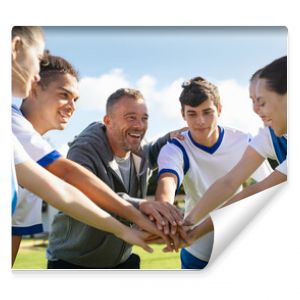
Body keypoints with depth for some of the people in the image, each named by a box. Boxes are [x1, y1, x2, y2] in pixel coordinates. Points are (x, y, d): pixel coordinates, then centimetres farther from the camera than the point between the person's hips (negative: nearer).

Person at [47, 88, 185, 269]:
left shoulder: (140, 153, -2)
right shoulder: (84, 150, -22)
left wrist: (171, 137, 2)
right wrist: (139, 205, -55)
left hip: (121, 261, 6)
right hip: (73, 264, -6)